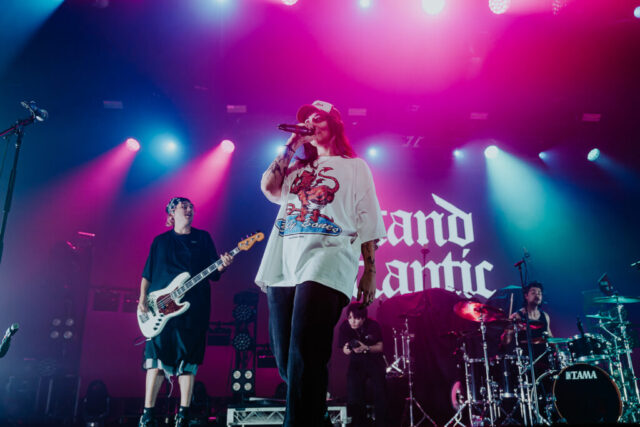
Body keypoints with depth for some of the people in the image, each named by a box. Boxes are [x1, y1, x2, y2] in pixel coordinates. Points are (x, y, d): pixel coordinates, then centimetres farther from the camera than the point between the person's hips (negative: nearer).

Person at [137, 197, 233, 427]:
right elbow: (147, 274, 13)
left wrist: (222, 265, -14)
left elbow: (213, 272, 8)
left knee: (187, 360, -1)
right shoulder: (160, 240, 15)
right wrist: (143, 298, -1)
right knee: (156, 358, -4)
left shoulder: (203, 237, 13)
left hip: (193, 307, 0)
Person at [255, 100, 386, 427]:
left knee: (304, 356, -18)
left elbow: (368, 223, 8)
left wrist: (370, 272, 1)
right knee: (285, 359, 5)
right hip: (285, 264, 5)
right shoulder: (296, 167, 26)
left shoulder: (354, 167, 14)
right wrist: (292, 145, 11)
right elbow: (268, 187, 8)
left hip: (326, 259, -5)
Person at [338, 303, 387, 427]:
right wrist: (347, 349, -32)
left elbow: (380, 347, -11)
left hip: (375, 360, -1)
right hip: (356, 362, 1)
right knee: (354, 395, -13)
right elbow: (345, 349, -7)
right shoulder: (344, 326, -14)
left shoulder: (373, 325, -18)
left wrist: (366, 348, -30)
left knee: (380, 392, -12)